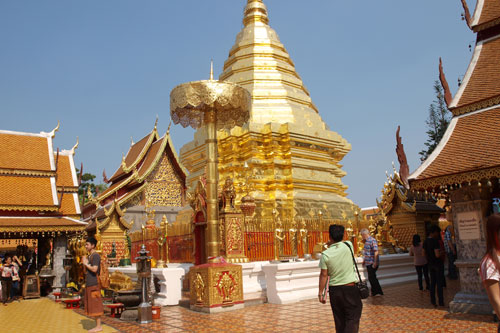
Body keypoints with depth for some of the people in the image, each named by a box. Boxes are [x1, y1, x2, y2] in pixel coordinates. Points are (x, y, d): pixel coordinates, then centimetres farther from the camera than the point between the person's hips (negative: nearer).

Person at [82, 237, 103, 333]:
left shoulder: (96, 256, -11)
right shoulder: (89, 256, 19)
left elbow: (94, 269, -23)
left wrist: (85, 263, -9)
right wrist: (84, 263, 5)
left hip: (94, 284, -10)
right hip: (89, 284, 10)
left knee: (95, 304, -6)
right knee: (91, 305, 11)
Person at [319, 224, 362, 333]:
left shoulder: (325, 254, -10)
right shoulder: (348, 245, -8)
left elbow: (324, 275, -7)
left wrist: (321, 292, 1)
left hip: (334, 290, 1)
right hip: (350, 288, -1)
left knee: (339, 319, 15)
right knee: (352, 319, 2)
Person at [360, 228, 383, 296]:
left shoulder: (372, 240, -17)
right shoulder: (367, 241, 13)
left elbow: (376, 252, -22)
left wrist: (375, 262, -23)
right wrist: (364, 260, 25)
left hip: (372, 263, -9)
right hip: (368, 263, 9)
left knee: (372, 278, -7)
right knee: (371, 278, 14)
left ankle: (379, 292, 1)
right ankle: (374, 292, 23)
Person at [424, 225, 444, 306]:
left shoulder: (425, 241, 3)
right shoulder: (435, 241, -21)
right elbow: (437, 255, -25)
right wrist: (441, 252, -6)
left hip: (430, 264, 7)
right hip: (438, 264, -7)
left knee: (433, 283, 13)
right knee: (439, 283, 2)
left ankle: (433, 301, 16)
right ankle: (441, 302, 7)